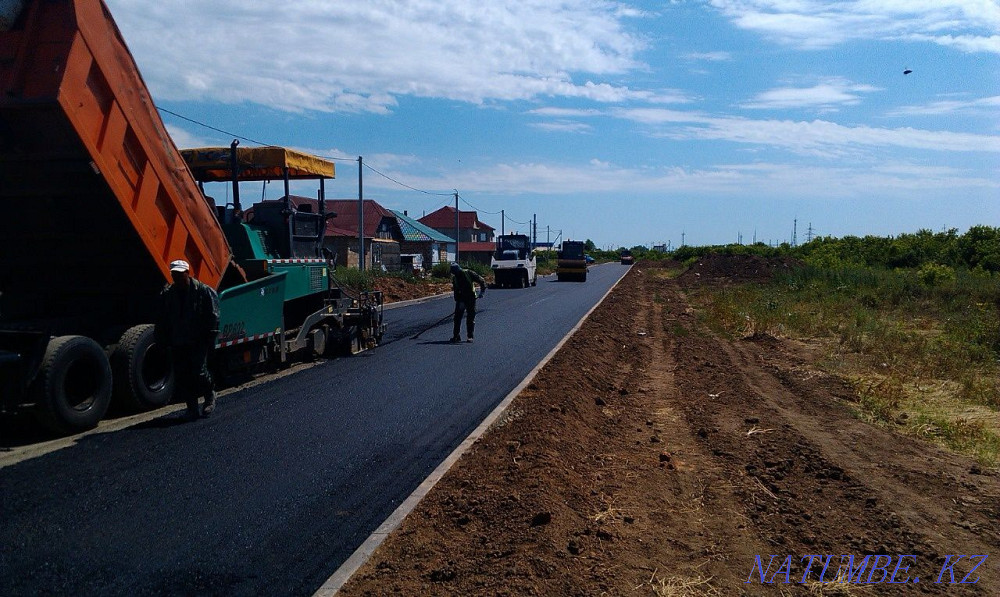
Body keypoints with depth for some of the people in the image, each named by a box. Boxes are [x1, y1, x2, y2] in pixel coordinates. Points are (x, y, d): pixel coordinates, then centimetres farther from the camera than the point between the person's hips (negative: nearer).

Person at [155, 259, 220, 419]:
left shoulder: (203, 291, -3)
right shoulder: (167, 294, 10)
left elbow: (212, 316, -4)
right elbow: (162, 320, 17)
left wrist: (210, 337, -9)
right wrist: (162, 340, 11)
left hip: (198, 341, -5)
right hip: (177, 344, 5)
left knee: (199, 372, -12)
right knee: (182, 376, 3)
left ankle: (210, 395, 17)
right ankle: (192, 408, 14)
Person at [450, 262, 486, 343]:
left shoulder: (469, 273, -12)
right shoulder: (454, 278, -3)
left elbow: (481, 280, -8)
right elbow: (456, 291, -7)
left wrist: (482, 291, -19)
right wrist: (459, 301, -18)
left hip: (471, 298, -3)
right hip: (461, 299, 3)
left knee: (470, 318, -2)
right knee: (457, 317, -2)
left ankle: (470, 336, 4)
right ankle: (456, 336, 4)